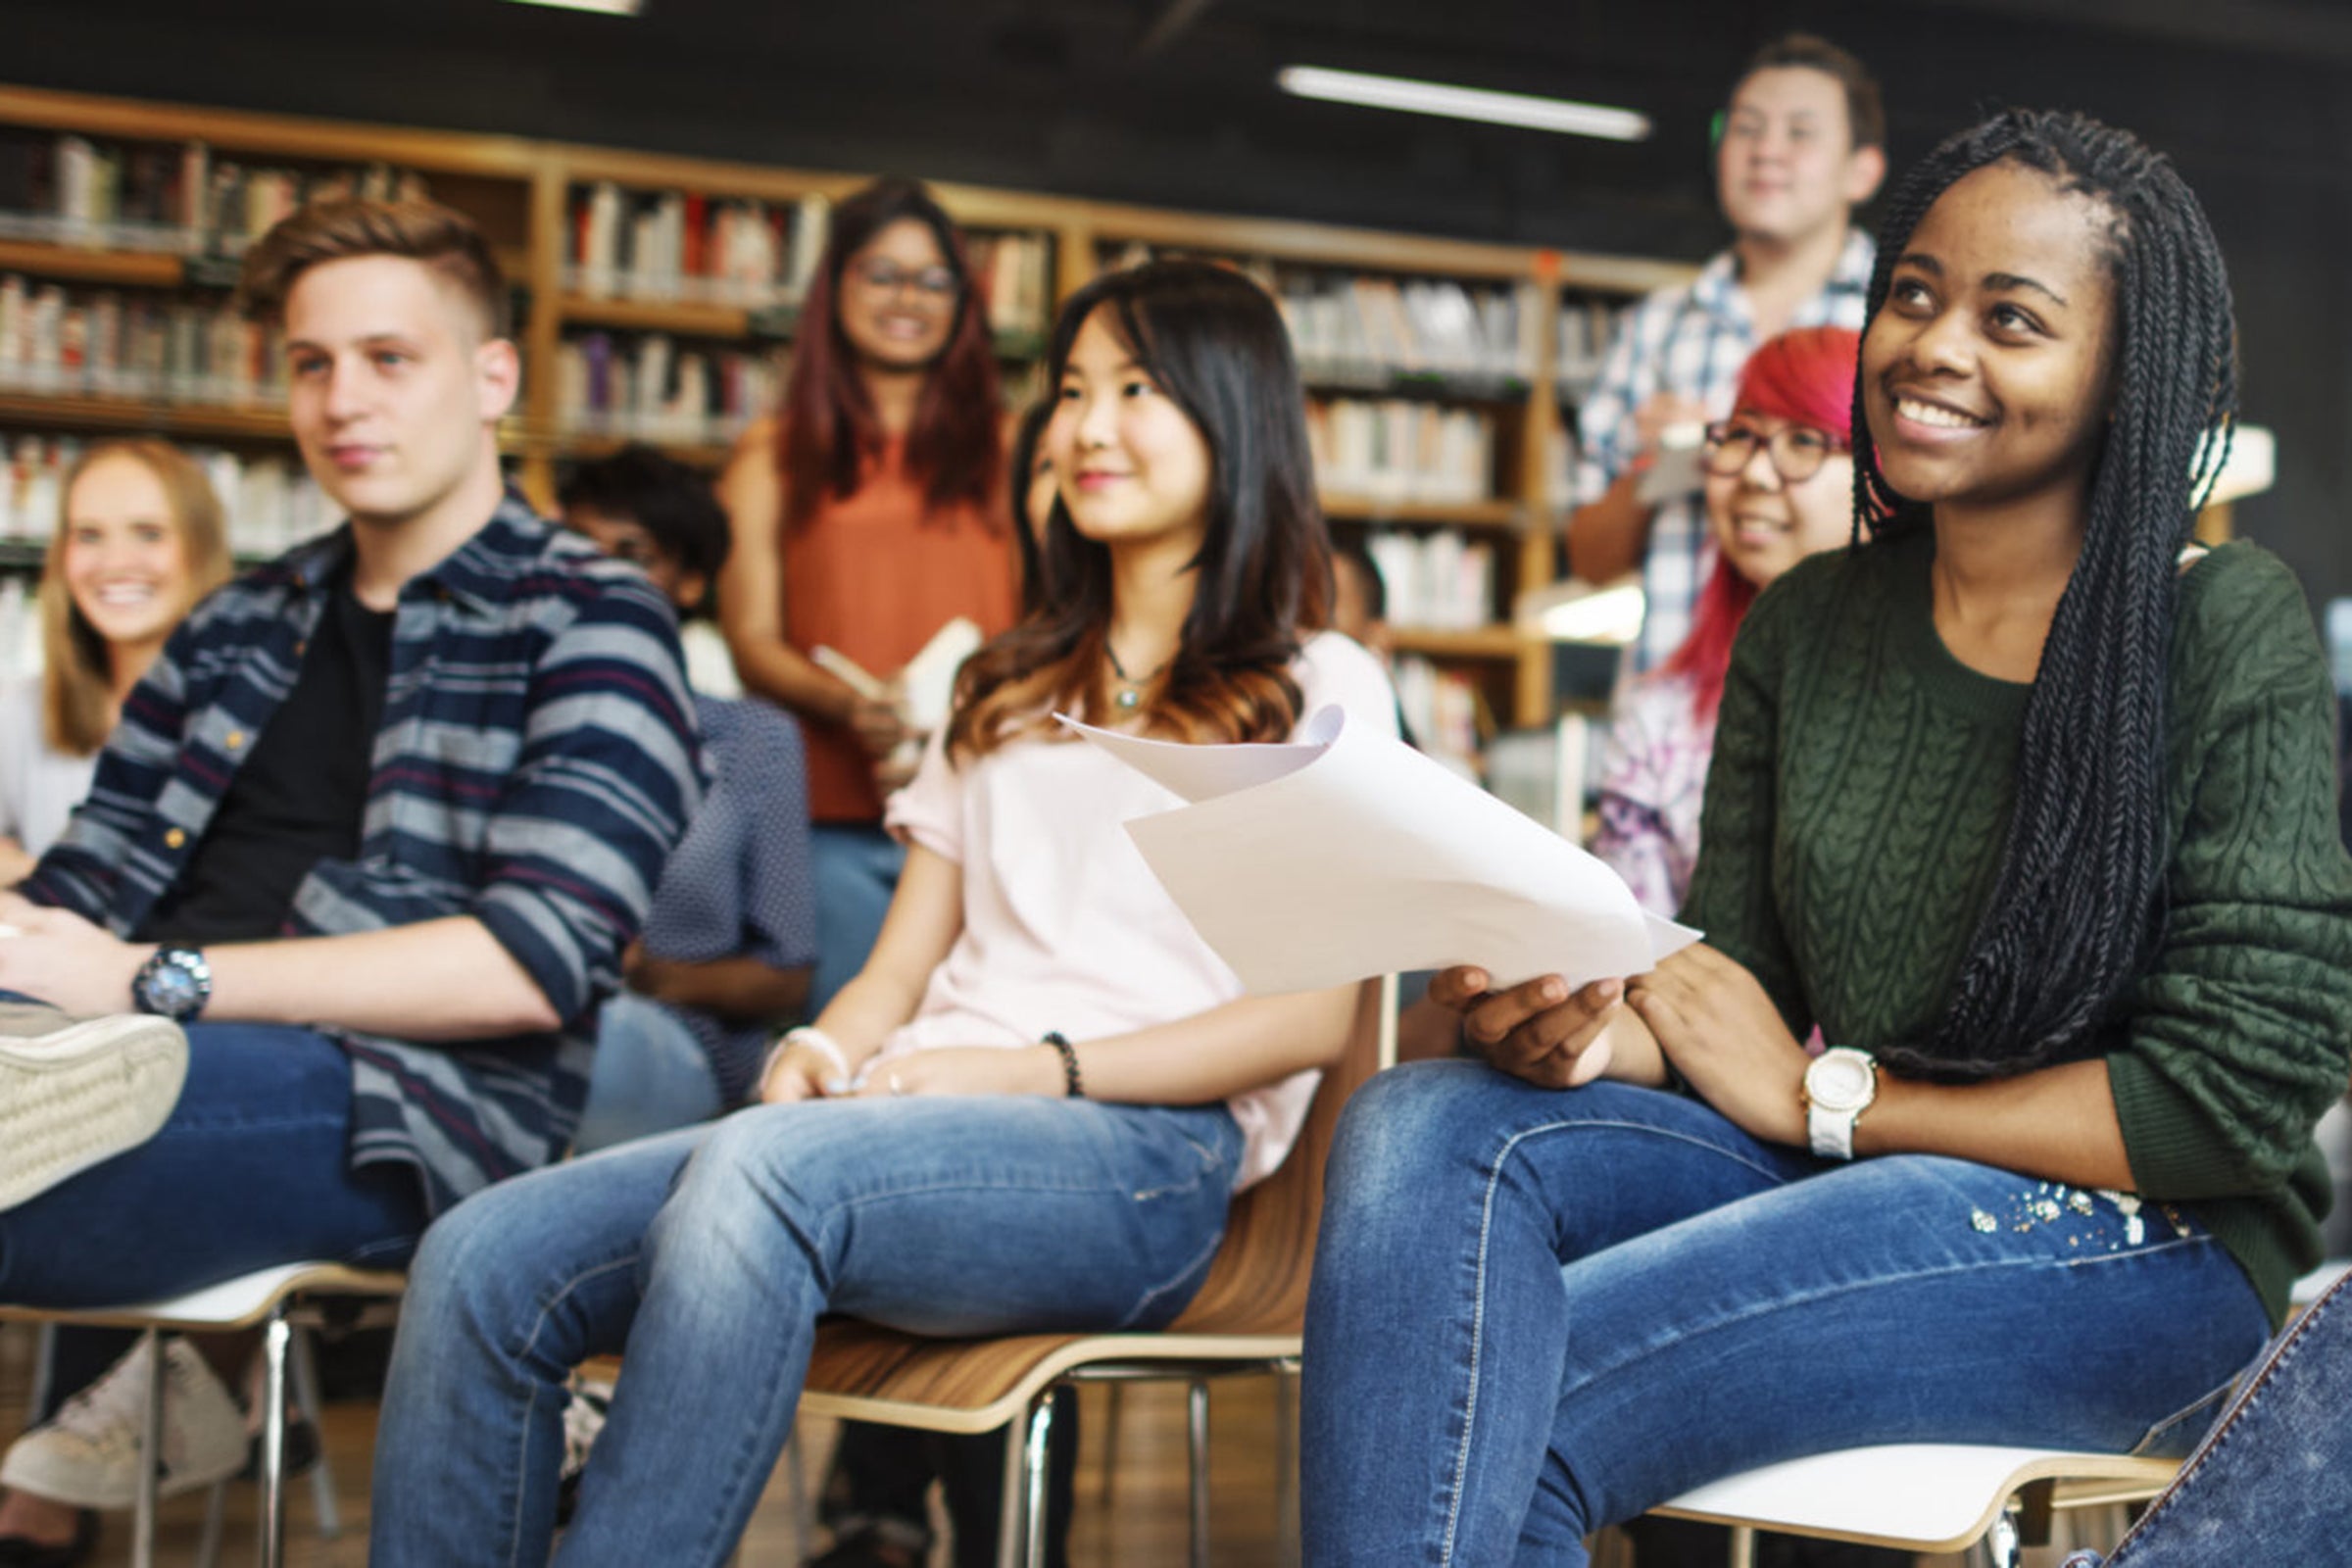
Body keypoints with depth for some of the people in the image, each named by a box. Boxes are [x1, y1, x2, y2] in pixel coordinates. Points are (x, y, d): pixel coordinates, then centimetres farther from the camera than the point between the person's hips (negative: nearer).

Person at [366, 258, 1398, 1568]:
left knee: (766, 1172, -37)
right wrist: (826, 1050, -1)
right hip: (914, 1121, 6)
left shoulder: (1316, 689, 11)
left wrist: (1041, 1068, -12)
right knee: (485, 1263, -20)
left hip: (1139, 1158, -5)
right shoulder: (1006, 690, 29)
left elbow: (1312, 1016, -1)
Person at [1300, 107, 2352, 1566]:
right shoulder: (1807, 626, 9)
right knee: (1423, 1125, -23)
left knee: (1497, 1419, -26)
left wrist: (1825, 1099, -10)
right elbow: (1728, 978, 9)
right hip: (1834, 1174, 6)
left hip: (2138, 1245, -5)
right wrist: (1589, 1020, -15)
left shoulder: (2230, 632, -8)